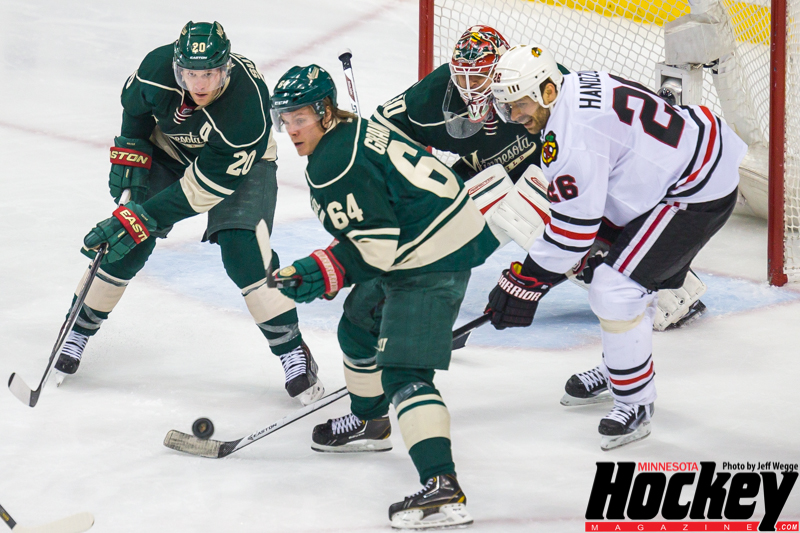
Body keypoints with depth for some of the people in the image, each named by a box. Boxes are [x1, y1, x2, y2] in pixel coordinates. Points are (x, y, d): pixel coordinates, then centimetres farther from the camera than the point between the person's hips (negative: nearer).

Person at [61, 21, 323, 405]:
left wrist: (140, 218, -36)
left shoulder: (247, 105, -40)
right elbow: (135, 103, -2)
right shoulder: (158, 66, -30)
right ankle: (81, 329, 13)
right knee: (128, 246, -6)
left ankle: (293, 351, -11)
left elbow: (202, 189, -35)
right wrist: (129, 157, -5)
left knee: (241, 250, -22)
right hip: (169, 150, 3)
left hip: (240, 163, -3)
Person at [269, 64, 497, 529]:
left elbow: (377, 245, -24)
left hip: (433, 264, -11)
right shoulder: (355, 131, 12)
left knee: (403, 371, -19)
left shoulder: (336, 166, -20)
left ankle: (442, 487, -33)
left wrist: (323, 274, -18)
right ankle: (369, 422, 54)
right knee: (360, 324, 31)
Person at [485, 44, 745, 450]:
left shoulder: (571, 134, -25)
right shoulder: (577, 88, 6)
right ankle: (617, 369, 46)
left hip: (698, 194, -11)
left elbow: (575, 226, -22)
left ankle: (635, 404, 1)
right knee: (632, 277, 26)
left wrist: (525, 282, -14)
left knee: (615, 288, -13)